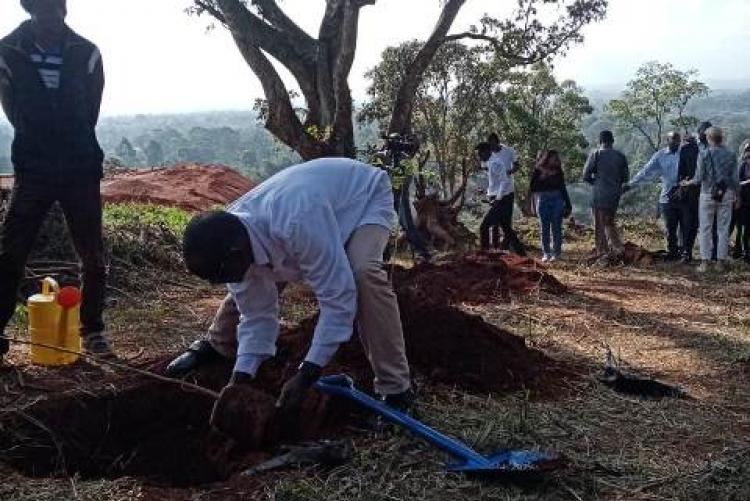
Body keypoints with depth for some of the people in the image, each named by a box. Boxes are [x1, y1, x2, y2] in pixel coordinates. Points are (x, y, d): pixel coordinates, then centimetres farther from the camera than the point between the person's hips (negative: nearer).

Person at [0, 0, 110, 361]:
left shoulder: (86, 54, -3)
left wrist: (74, 146, 10)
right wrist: (40, 143, 7)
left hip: (81, 169, 1)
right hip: (33, 169, 0)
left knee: (93, 256, 3)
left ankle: (92, 330, 17)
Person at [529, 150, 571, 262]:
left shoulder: (559, 172, 9)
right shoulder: (538, 171, 3)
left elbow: (563, 189, 13)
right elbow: (532, 188, 1)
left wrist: (568, 205, 11)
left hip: (557, 200, 1)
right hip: (543, 201, -1)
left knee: (556, 228, 1)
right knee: (544, 229, 2)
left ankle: (556, 253, 7)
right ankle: (546, 253, 9)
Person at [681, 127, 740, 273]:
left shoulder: (704, 154, -7)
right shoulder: (731, 155, 0)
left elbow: (699, 178, -8)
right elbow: (735, 179, 1)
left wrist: (688, 183, 10)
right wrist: (737, 195, 13)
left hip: (708, 195, -2)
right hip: (726, 195, 2)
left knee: (706, 229, 3)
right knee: (723, 229, 7)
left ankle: (704, 263, 2)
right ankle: (721, 262, 10)